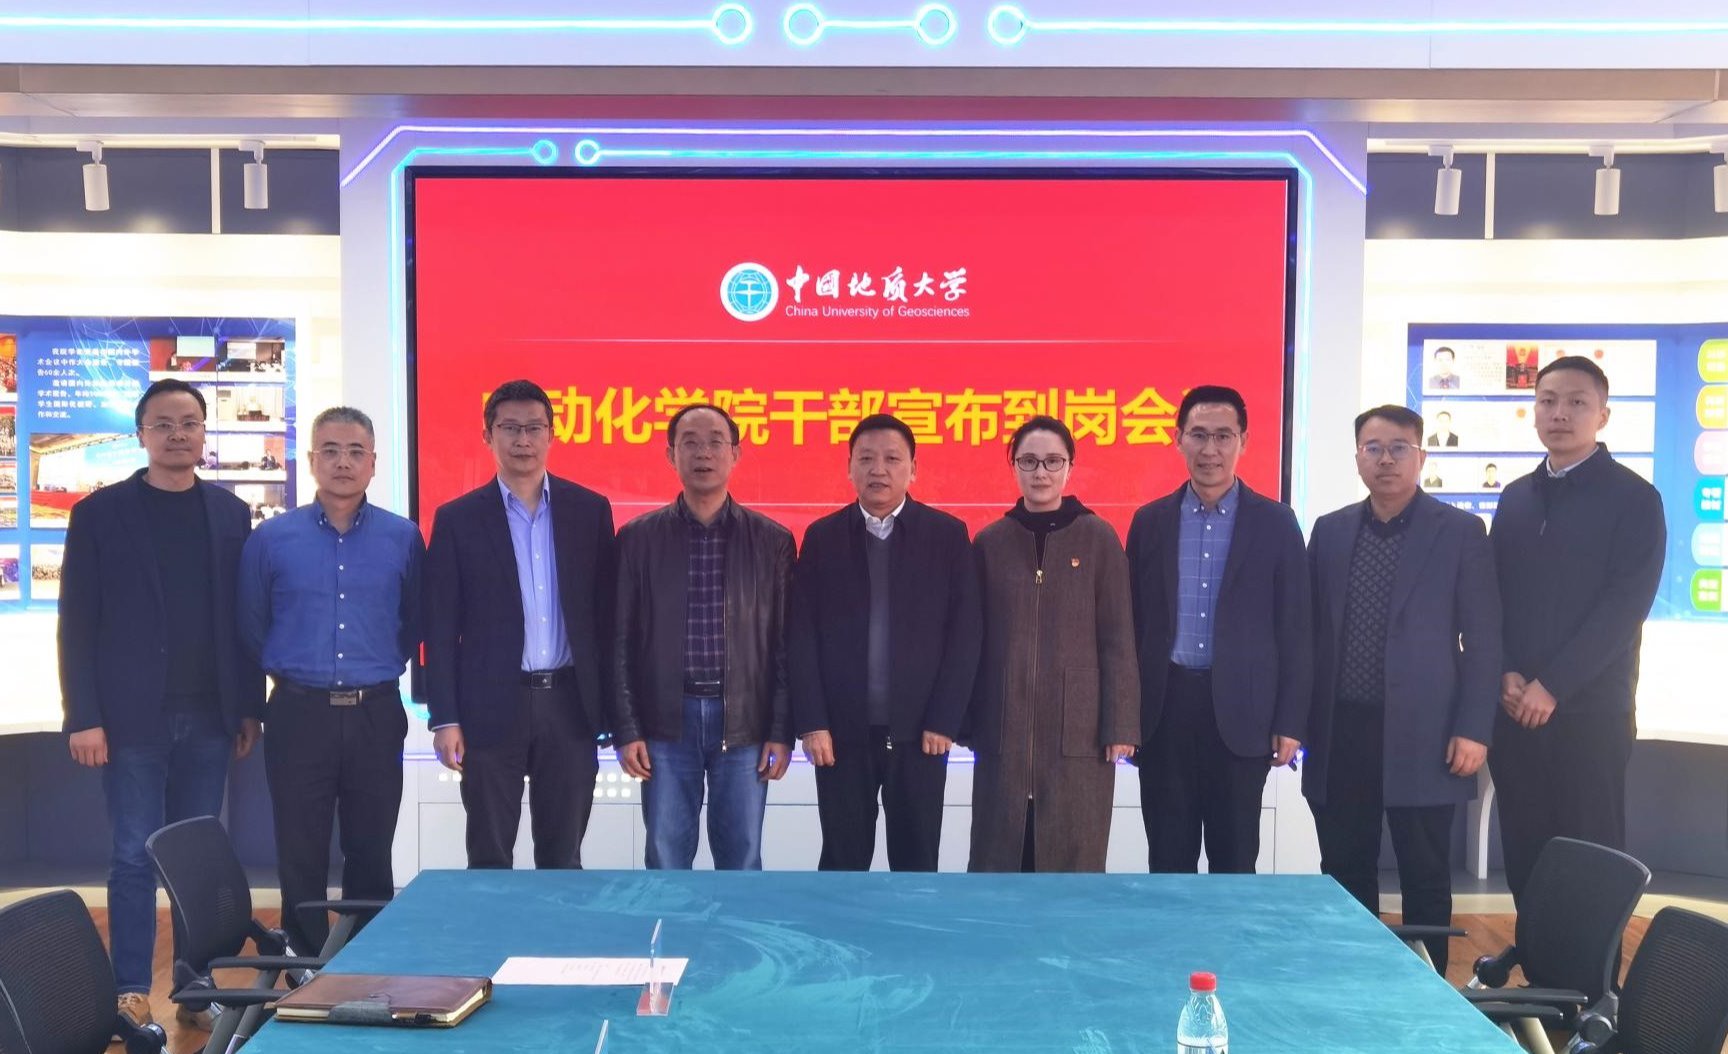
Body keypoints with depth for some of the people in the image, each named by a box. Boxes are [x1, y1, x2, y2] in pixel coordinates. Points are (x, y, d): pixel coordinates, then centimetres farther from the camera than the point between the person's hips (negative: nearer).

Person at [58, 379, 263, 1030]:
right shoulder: (100, 513, 0)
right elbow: (77, 624, -3)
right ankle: (131, 993, 6)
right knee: (134, 857, 0)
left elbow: (245, 617, 9)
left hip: (208, 716, 3)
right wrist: (83, 717, -9)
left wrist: (250, 707, 5)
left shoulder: (231, 513, 8)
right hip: (133, 715, -3)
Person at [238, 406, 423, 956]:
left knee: (371, 857, 9)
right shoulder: (271, 538, 1)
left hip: (375, 717, 0)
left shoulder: (403, 538, 2)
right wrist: (290, 671, 13)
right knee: (300, 859, 7)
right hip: (299, 714, 0)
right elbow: (250, 627, 11)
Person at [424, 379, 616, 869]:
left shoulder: (590, 509, 5)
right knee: (489, 861, 8)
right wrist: (445, 718, -6)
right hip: (492, 706, -1)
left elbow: (606, 611, 6)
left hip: (570, 704, 1)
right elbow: (440, 627, 0)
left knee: (564, 860, 11)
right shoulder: (458, 518, 1)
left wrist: (612, 705, 3)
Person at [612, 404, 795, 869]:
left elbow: (784, 644, 4)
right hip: (665, 723, 0)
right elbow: (622, 641, 3)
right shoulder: (638, 538, 3)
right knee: (666, 859, 6)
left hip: (745, 723, 0)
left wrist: (782, 732, -1)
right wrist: (626, 729, -2)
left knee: (741, 860, 7)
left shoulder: (772, 540, 4)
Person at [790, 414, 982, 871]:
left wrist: (944, 721, -8)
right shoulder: (821, 537, 5)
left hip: (919, 731, 0)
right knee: (843, 860, 8)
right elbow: (802, 634, 1)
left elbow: (965, 632, -2)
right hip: (841, 731, 1)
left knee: (916, 862, 9)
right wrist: (811, 723, -7)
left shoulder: (948, 534, 2)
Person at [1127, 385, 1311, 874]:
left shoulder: (1275, 523, 1)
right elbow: (1134, 622, 8)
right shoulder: (1150, 520, 6)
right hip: (1164, 707, 2)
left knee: (1234, 859, 7)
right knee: (1168, 857, 9)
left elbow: (1294, 629, 0)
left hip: (1240, 711, -1)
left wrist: (1291, 722, -4)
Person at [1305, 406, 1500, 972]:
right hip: (1340, 733, 3)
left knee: (1425, 878, 6)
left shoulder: (1460, 531, -1)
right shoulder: (1330, 531, 9)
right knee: (1345, 873, 10)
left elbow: (1483, 640, -2)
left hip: (1421, 734, -3)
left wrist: (1473, 729, -8)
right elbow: (1312, 629, 11)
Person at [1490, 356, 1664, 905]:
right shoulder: (1515, 497, 13)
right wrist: (1506, 675, -5)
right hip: (1514, 706, 4)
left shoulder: (1634, 498, -3)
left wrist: (1553, 687, -15)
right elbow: (1493, 594, 10)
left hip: (1590, 707, -4)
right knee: (1523, 848, 8)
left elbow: (1625, 606, -11)